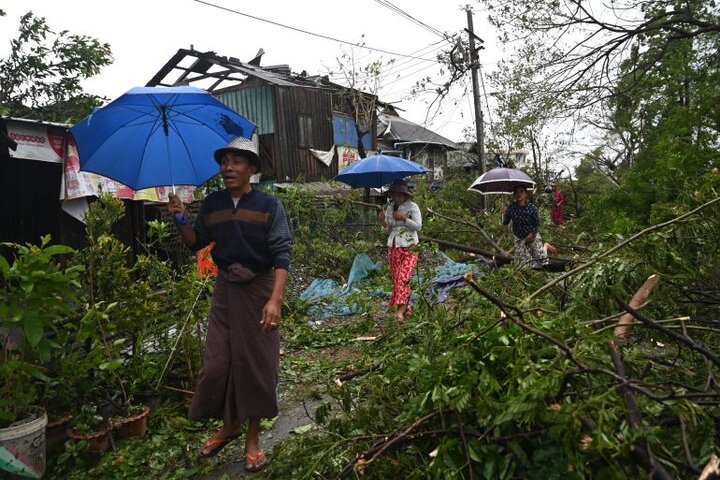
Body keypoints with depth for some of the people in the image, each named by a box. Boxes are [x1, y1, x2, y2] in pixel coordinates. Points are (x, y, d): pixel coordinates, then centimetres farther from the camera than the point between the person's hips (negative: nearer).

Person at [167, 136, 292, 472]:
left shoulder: (268, 205, -9)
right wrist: (180, 220, -5)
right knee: (217, 361, 6)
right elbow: (196, 243, 15)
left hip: (259, 290, -3)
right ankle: (229, 425, 31)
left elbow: (282, 254, -14)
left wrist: (275, 299, -25)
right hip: (225, 289, 4)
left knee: (256, 363, 5)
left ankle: (253, 438, 22)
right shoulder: (212, 204, 4)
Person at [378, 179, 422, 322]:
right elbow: (389, 230, 13)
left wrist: (403, 218, -17)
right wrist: (383, 222, -6)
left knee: (403, 278, -16)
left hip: (409, 247, -5)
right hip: (393, 247, 5)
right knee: (396, 278, 4)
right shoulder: (389, 208, 10)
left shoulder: (412, 206, -3)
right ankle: (406, 307, 16)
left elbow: (418, 226, -8)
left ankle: (400, 310, -21)